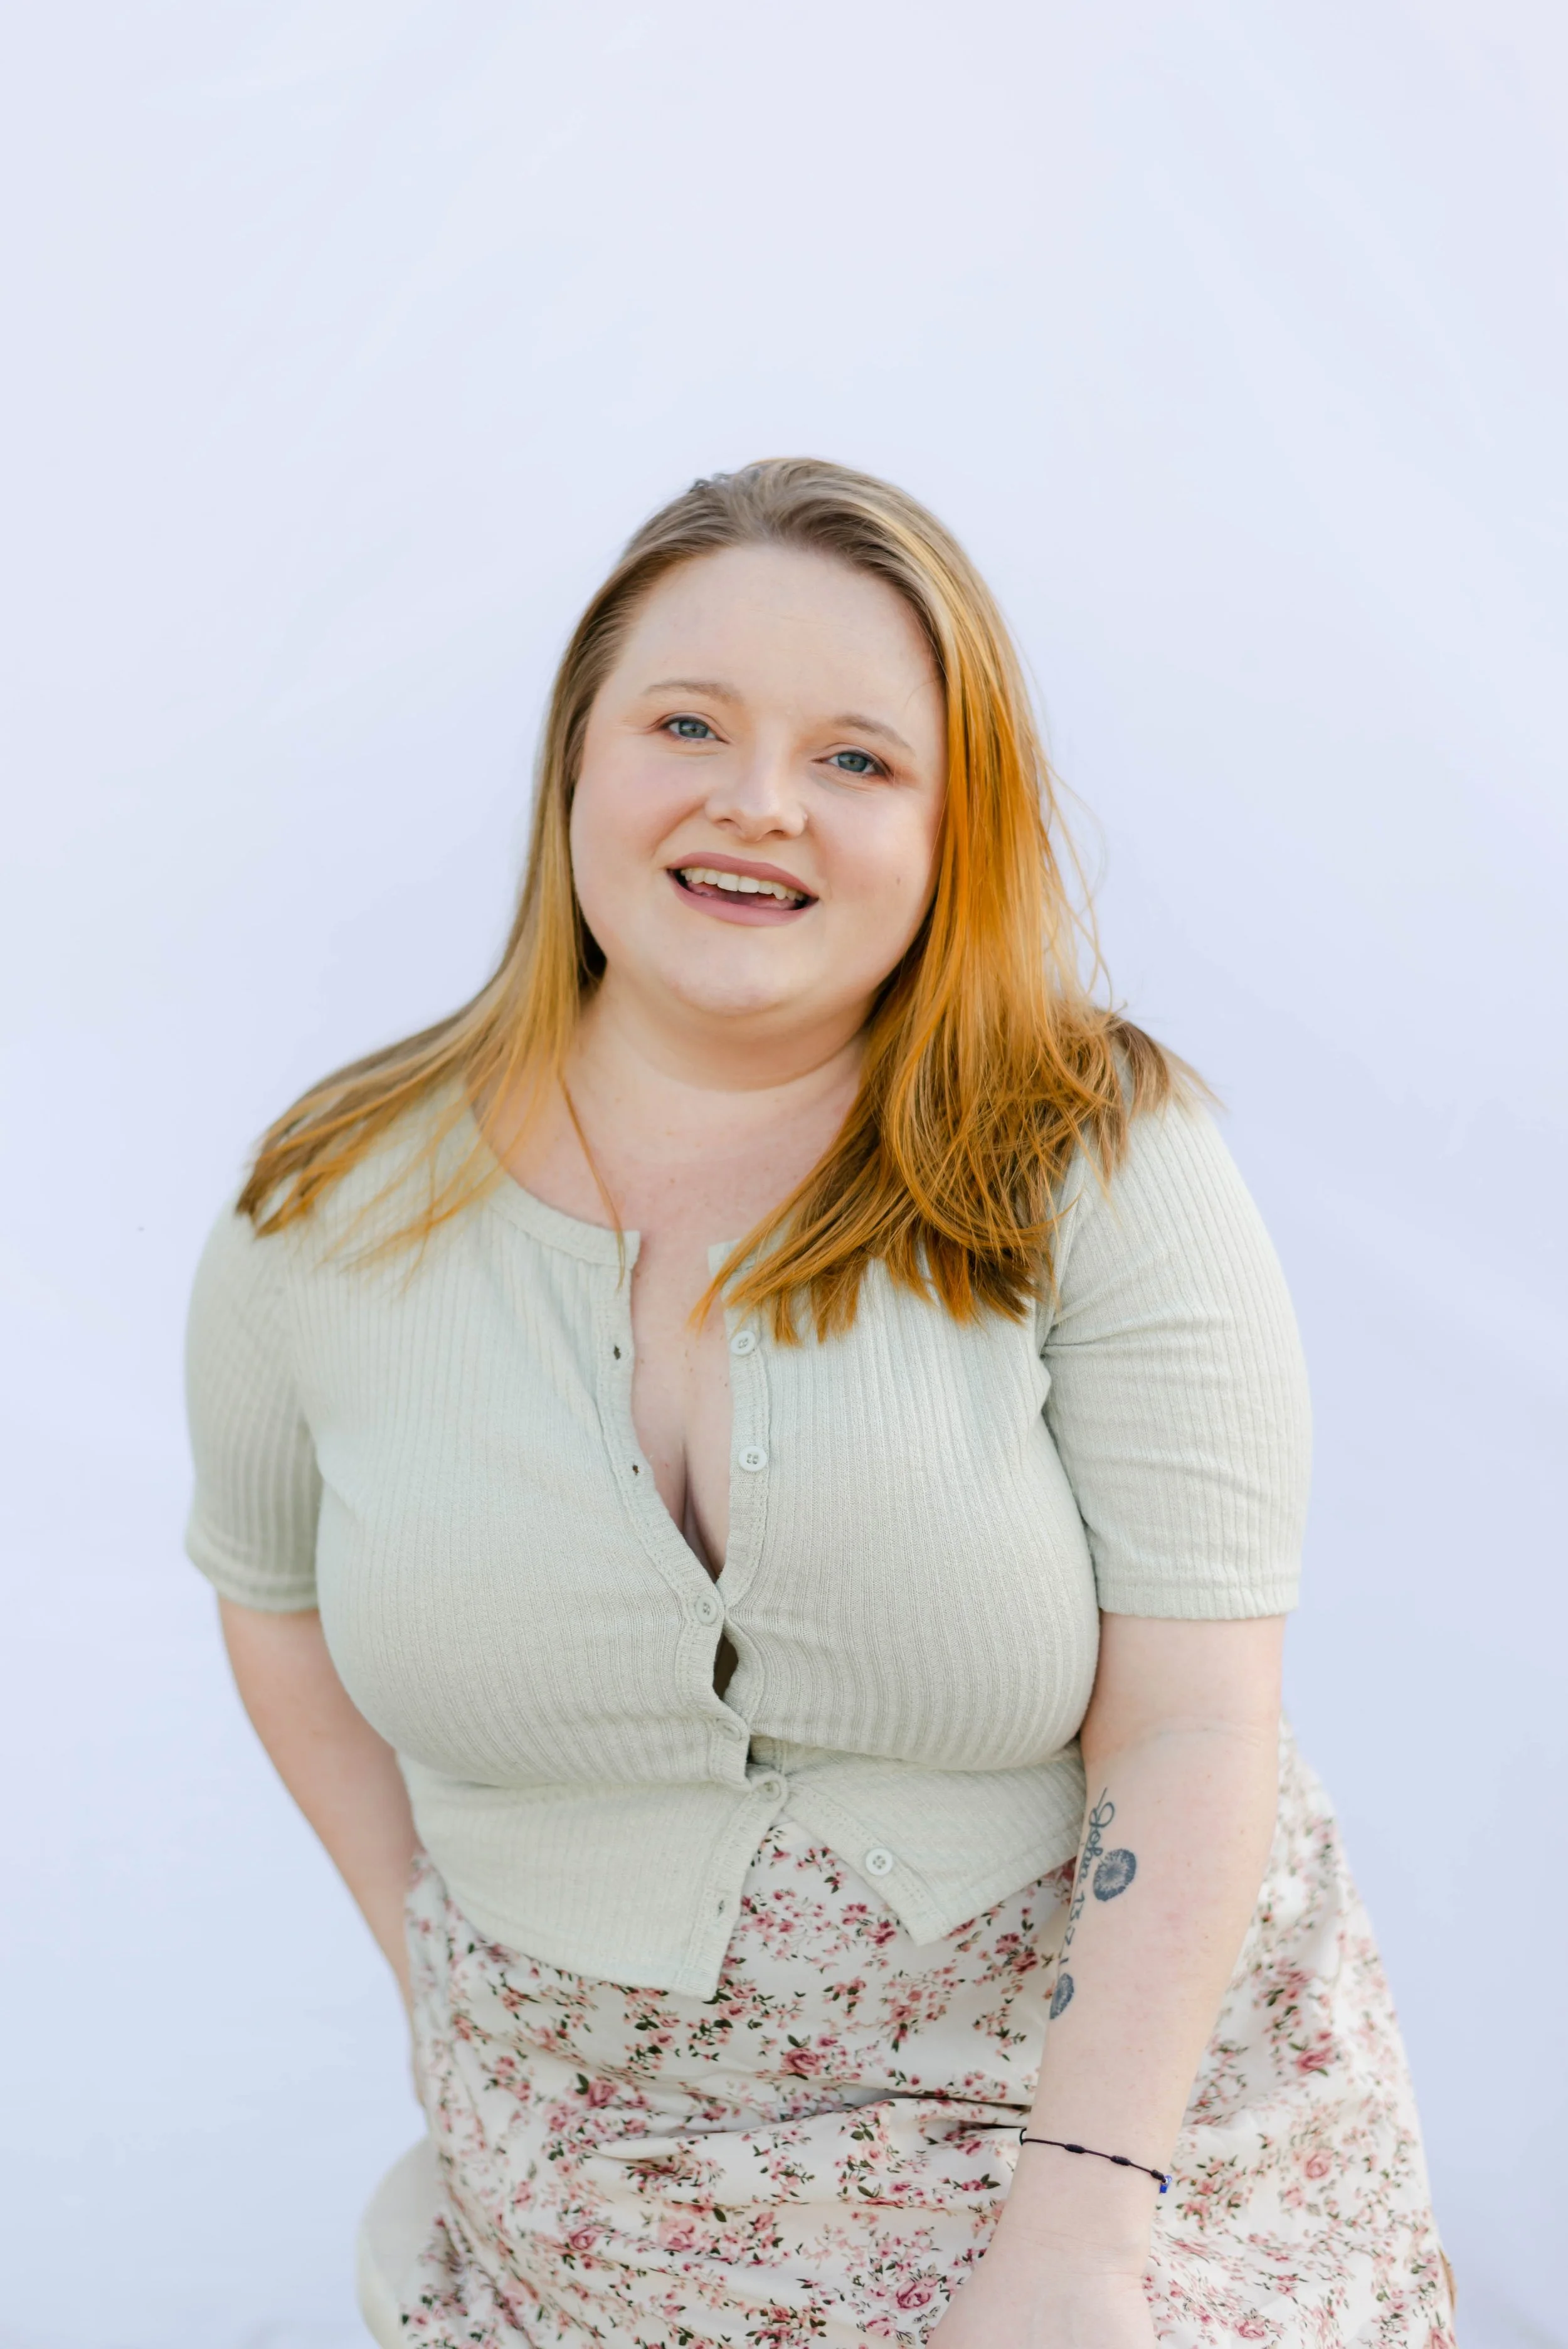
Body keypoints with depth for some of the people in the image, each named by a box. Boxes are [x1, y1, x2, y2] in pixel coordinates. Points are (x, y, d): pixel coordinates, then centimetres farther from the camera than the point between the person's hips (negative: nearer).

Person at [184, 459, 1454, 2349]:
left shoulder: (1094, 1166, -14)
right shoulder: (335, 1211, -6)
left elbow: (1193, 1725, -17)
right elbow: (268, 1576, 11)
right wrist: (433, 1955, 4)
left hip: (1122, 2076, -2)